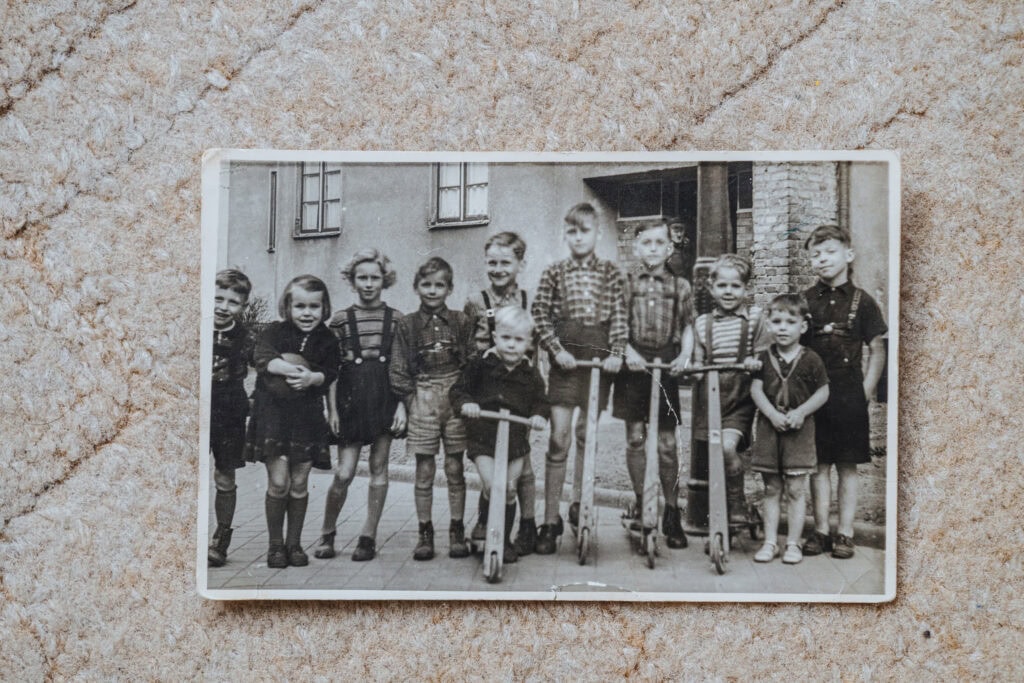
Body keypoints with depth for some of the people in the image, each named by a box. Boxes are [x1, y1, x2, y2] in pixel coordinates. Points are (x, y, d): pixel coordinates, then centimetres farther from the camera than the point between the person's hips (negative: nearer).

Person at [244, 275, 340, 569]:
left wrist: (312, 377, -25)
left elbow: (331, 373, -5)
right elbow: (261, 357, -17)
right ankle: (275, 544, 13)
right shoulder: (275, 332, 0)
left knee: (299, 483, 7)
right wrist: (291, 368, -29)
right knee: (278, 482, -3)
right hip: (273, 413, -2)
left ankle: (294, 543, 21)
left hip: (307, 416, 2)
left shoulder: (327, 340, 5)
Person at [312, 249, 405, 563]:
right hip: (351, 399, -1)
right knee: (344, 473, -3)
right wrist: (332, 409, -2)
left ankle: (369, 536, 15)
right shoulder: (340, 320, 3)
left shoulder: (396, 319, 4)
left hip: (386, 399, 1)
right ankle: (327, 533, 17)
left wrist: (402, 405, -4)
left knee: (379, 467, 5)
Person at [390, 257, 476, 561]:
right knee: (424, 470, 3)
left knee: (455, 468, 6)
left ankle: (457, 532, 16)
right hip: (422, 399, 0)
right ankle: (425, 533, 14)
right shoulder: (407, 325, 3)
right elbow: (399, 369, 3)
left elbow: (473, 362, 5)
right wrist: (404, 401, -4)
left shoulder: (461, 322, 5)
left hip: (456, 396, 1)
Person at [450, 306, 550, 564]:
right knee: (492, 487, -17)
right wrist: (465, 403, -22)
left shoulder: (530, 373, 3)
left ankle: (505, 540, 25)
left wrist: (540, 415, -12)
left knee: (509, 491, 9)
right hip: (484, 438, -3)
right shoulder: (480, 366, -4)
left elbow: (541, 401, 9)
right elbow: (458, 390, -1)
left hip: (516, 441, 3)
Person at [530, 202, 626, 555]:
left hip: (599, 356, 1)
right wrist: (557, 350, -10)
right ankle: (550, 520, 1)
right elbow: (540, 316, 1)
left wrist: (616, 353, -10)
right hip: (566, 357, -1)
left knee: (587, 434, 10)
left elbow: (619, 317, 2)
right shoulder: (554, 273, 4)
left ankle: (579, 505, 28)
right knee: (558, 438, -5)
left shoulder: (611, 273, 6)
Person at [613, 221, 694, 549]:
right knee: (635, 436, 2)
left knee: (667, 442, 2)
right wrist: (628, 351, -15)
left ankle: (671, 512, 12)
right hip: (634, 362, 0)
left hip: (666, 364, 1)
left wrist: (685, 355, -5)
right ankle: (640, 501, 18)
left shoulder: (680, 286, 7)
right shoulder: (625, 282, 2)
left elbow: (687, 326, 11)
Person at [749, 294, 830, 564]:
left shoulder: (810, 359, -2)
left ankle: (793, 543, 11)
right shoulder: (764, 358, 2)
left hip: (799, 429, -2)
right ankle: (770, 542, 16)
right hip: (768, 428, 2)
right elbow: (756, 389, -2)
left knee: (796, 489, 0)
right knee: (771, 489, 8)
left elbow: (823, 391, 0)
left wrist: (801, 412, -13)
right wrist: (773, 414, -16)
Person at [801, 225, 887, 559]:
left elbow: (877, 350, 3)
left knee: (847, 466, 5)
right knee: (819, 465, 6)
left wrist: (865, 391, -3)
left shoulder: (861, 301, 1)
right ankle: (821, 531, 17)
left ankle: (845, 533, 13)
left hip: (848, 394, -1)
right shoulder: (805, 301, 5)